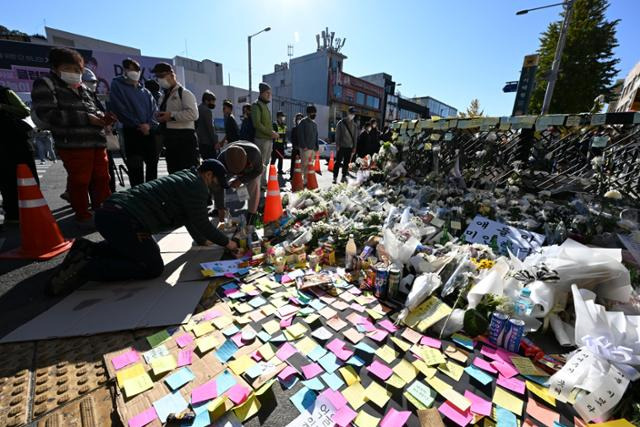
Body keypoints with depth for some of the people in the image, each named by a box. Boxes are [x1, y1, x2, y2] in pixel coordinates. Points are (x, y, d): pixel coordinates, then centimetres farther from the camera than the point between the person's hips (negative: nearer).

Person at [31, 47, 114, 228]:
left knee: (102, 179, 10)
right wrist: (86, 118, -15)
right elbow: (47, 113, -9)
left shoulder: (82, 88, 22)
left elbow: (93, 110, 29)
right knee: (80, 181, -1)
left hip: (97, 142, 6)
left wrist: (103, 117, 4)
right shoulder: (45, 84, 2)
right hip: (73, 144, -6)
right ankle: (83, 216, 10)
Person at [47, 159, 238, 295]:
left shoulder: (185, 178, 23)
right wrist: (226, 242, 5)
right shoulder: (197, 186, -8)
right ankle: (85, 269, -9)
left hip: (109, 213, 10)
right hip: (124, 221, -10)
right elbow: (202, 223, -8)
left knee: (146, 251, 28)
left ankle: (88, 250, 17)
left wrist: (201, 240, 35)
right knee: (153, 267, -4)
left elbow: (190, 218, 30)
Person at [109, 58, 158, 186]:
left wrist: (149, 124, -12)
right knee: (135, 168, -5)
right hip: (132, 132, -4)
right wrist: (138, 125, -12)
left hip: (150, 132, 4)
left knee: (152, 166, 7)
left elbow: (155, 110, 7)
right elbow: (119, 109, -5)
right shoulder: (117, 85, 6)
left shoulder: (146, 92, 18)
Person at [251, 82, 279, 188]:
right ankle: (261, 184, -3)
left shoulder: (266, 106, 21)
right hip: (262, 139, -9)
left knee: (266, 163, 12)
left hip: (269, 139, 9)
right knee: (261, 163, -7)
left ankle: (263, 182, 20)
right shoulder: (257, 105, -5)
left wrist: (272, 133, 7)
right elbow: (257, 123, -16)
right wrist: (270, 133, -16)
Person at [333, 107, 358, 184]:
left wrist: (354, 147, 8)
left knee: (346, 163, 8)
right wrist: (337, 145, -10)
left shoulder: (354, 125, 12)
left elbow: (355, 137, 14)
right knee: (338, 162, -4)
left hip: (349, 147, 4)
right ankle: (335, 177, 0)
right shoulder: (341, 123, 0)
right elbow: (337, 135, -3)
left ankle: (344, 176, 17)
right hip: (341, 146, -4)